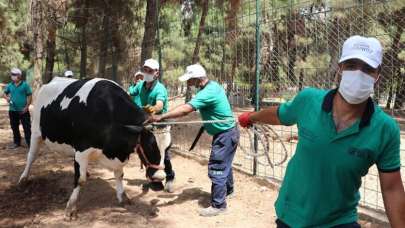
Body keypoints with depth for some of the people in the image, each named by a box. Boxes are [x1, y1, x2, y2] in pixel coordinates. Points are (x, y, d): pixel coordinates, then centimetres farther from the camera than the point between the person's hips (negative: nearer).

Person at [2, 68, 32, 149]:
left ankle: (29, 143, 1)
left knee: (26, 127, -3)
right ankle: (17, 142, 26)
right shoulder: (10, 85, 6)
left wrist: (26, 107, -14)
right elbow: (4, 93, 17)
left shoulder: (25, 85, -7)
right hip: (12, 110, 5)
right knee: (14, 127, 14)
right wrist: (6, 97, -6)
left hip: (23, 110, -5)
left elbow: (29, 96, -7)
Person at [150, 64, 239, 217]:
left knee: (216, 169, -5)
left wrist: (161, 117, -39)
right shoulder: (212, 86, 4)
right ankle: (228, 190, 46)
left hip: (225, 134, -10)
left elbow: (186, 109, -37)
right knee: (224, 164, 25)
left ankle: (218, 205, 5)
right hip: (225, 132, 10)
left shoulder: (208, 92, -27)